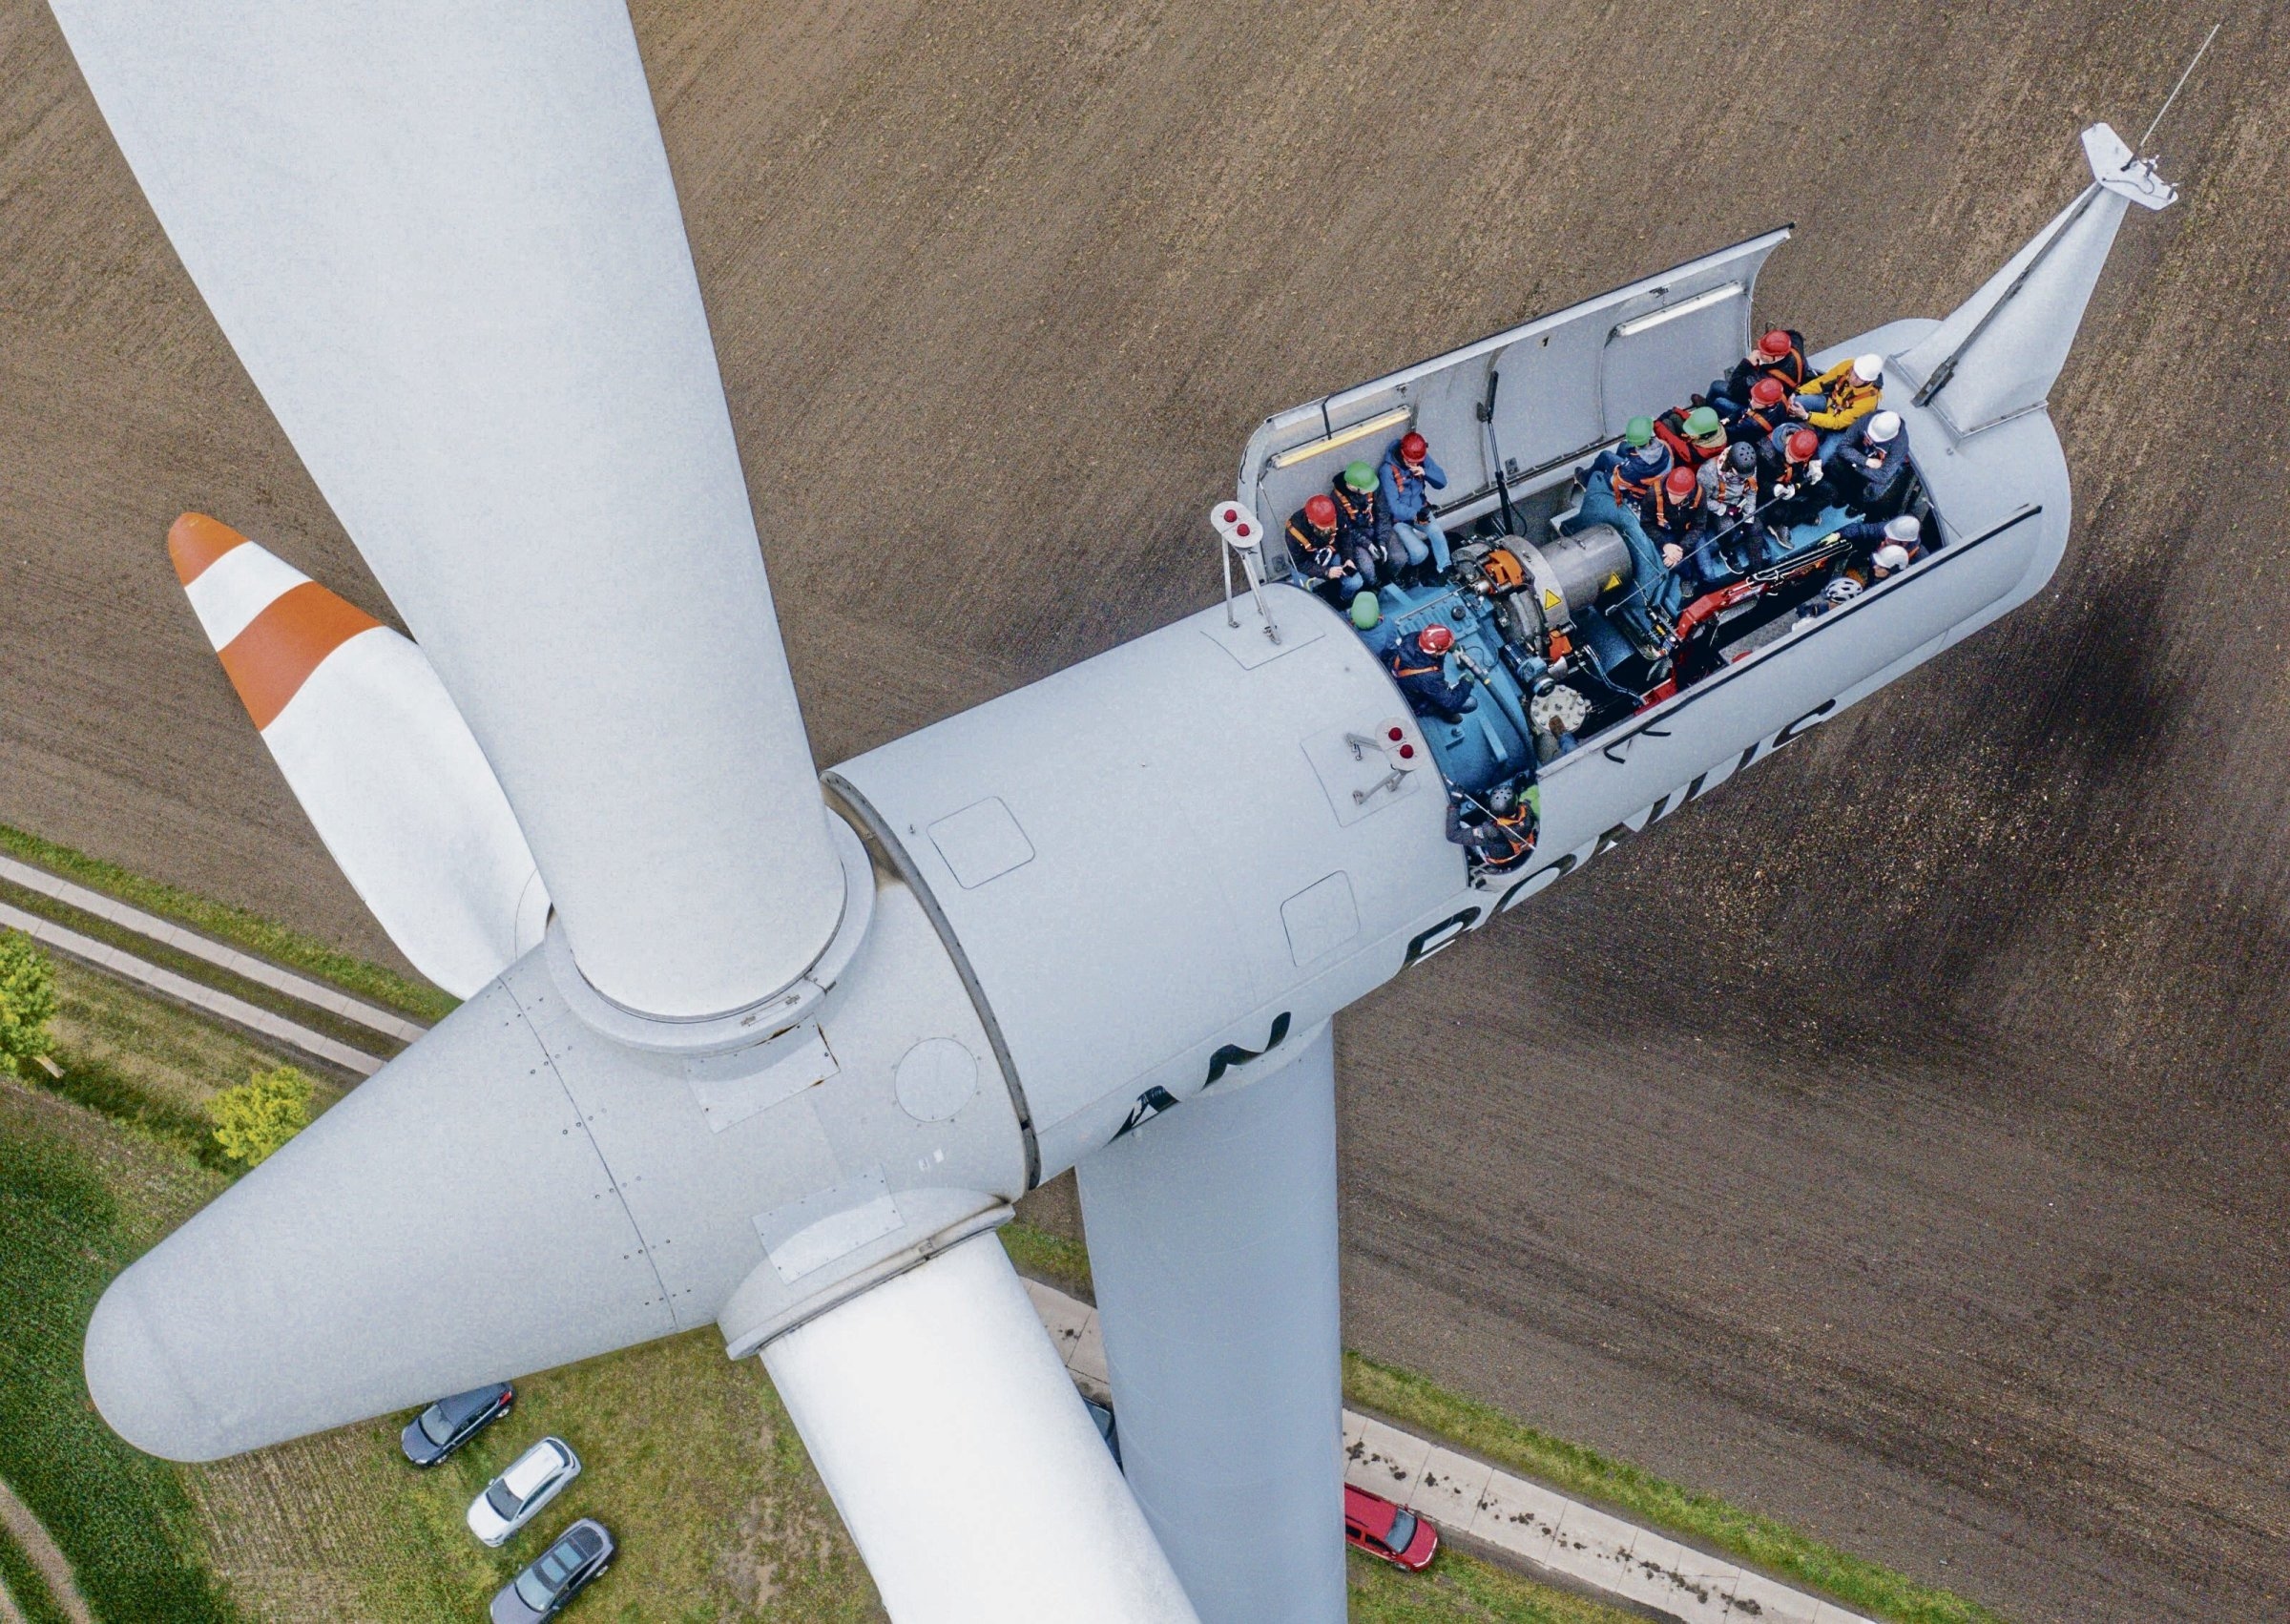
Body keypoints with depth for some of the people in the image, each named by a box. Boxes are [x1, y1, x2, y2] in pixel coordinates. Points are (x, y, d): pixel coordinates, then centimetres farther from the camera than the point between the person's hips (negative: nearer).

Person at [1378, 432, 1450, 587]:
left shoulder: (1422, 459, -8)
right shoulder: (1387, 470, -24)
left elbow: (1442, 482, -6)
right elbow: (1394, 506, -24)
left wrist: (1425, 472, -25)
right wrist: (1415, 515, -38)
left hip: (1420, 509, 4)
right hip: (1399, 517, -4)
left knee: (1437, 532, -27)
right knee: (1420, 552, -22)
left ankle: (1444, 572, -15)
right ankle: (1406, 571, 12)